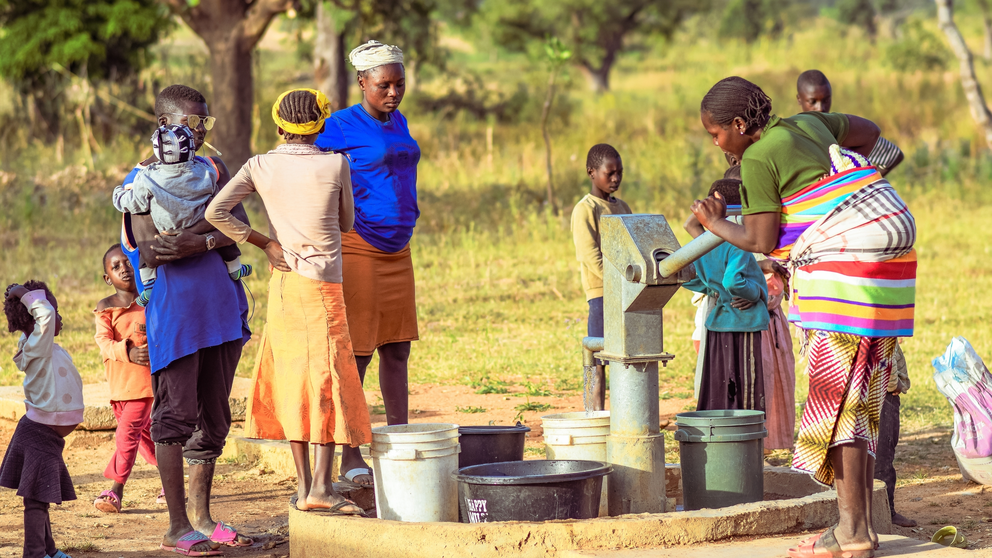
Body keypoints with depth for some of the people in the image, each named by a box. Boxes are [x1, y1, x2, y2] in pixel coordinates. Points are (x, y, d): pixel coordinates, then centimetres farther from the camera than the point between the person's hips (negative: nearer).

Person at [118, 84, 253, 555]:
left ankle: (201, 517, 19)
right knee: (175, 417, -4)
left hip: (221, 306, 6)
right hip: (174, 311, -6)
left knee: (213, 417, 10)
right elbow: (150, 248, -16)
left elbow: (240, 229, 1)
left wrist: (198, 241, -16)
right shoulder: (142, 178, -2)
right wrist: (216, 232, -12)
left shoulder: (213, 168, 14)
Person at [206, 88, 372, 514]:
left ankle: (304, 484, 11)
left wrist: (264, 243, -1)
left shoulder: (260, 167, 0)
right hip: (321, 284, -4)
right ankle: (322, 485, -9)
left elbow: (216, 212, -10)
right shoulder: (335, 165, -7)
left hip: (282, 283, 4)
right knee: (328, 376, -2)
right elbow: (347, 223, 7)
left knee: (293, 380, 8)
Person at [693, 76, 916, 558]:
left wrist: (715, 223, 9)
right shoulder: (805, 124, 16)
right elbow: (868, 131, 30)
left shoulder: (758, 160, -9)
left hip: (846, 273, -9)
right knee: (860, 401, 10)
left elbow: (762, 242, -8)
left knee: (836, 398, -6)